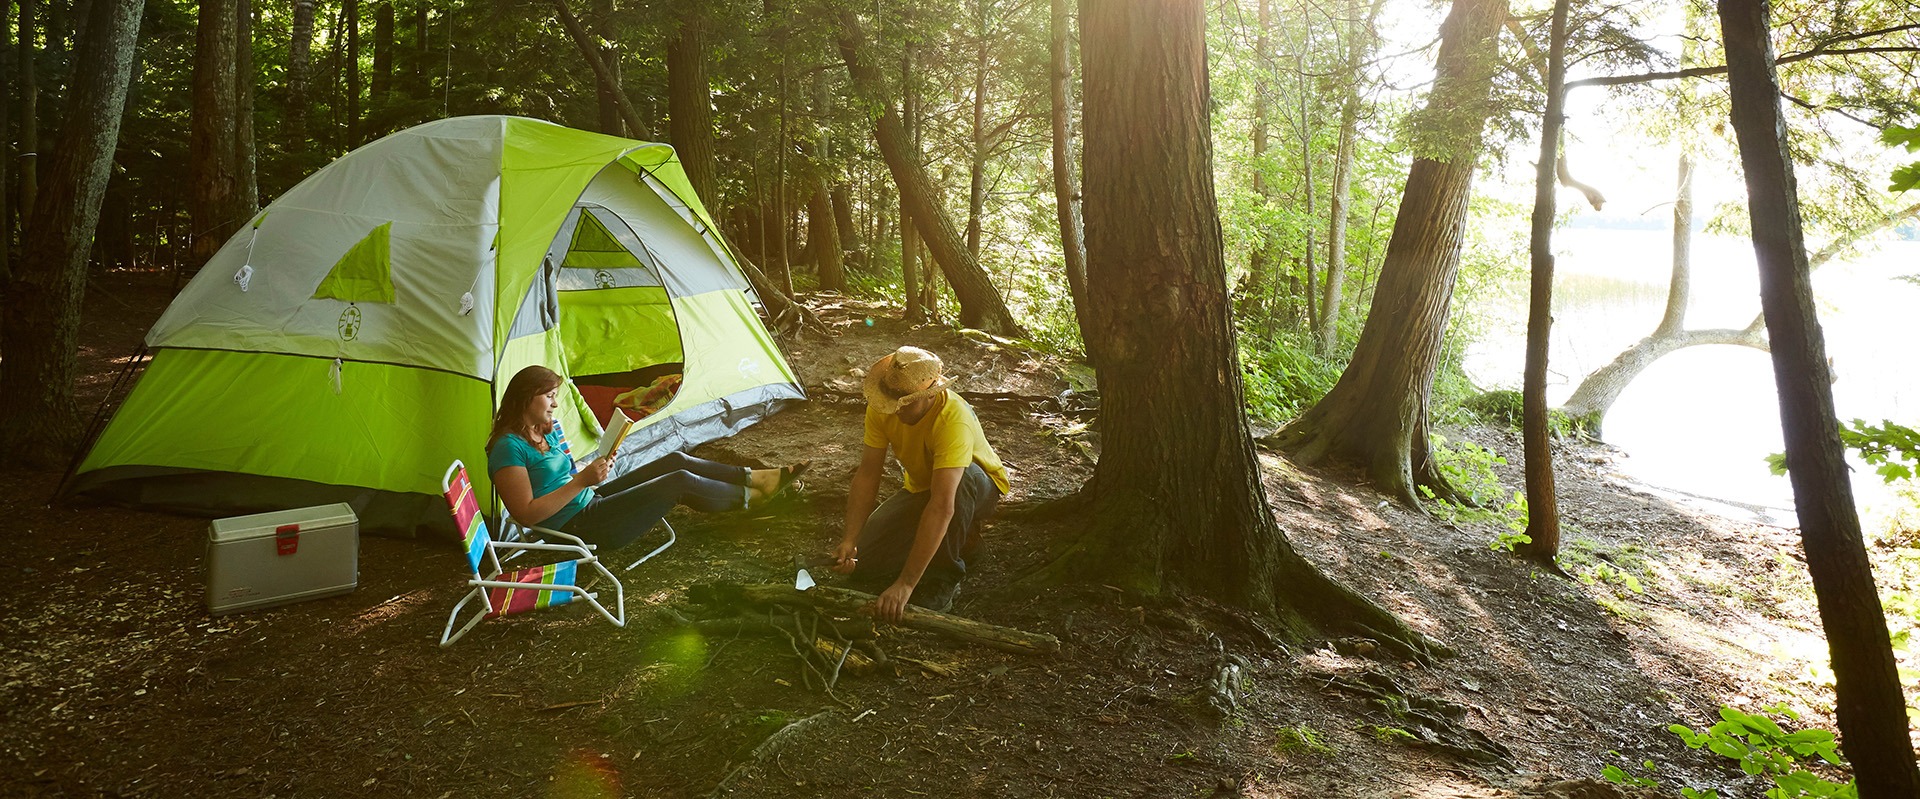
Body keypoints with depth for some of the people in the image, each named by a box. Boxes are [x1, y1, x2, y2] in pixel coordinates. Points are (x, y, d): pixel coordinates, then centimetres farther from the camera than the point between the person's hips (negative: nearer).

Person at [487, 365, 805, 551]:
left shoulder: (547, 431, 9)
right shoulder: (509, 447, -19)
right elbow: (527, 513, -24)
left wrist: (591, 472, 0)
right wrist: (581, 481, -27)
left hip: (591, 502, 10)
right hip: (578, 527, -10)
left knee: (677, 461, 3)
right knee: (681, 482, -12)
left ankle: (755, 477, 12)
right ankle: (746, 496, 11)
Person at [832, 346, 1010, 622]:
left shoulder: (954, 419, -40)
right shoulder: (882, 408, -22)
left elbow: (942, 507, -47)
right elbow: (868, 474, -18)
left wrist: (905, 584, -51)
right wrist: (849, 540, -31)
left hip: (979, 488, -5)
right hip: (920, 489, 5)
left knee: (963, 477, -42)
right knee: (862, 564, -10)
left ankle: (944, 579, -20)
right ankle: (960, 537, 12)